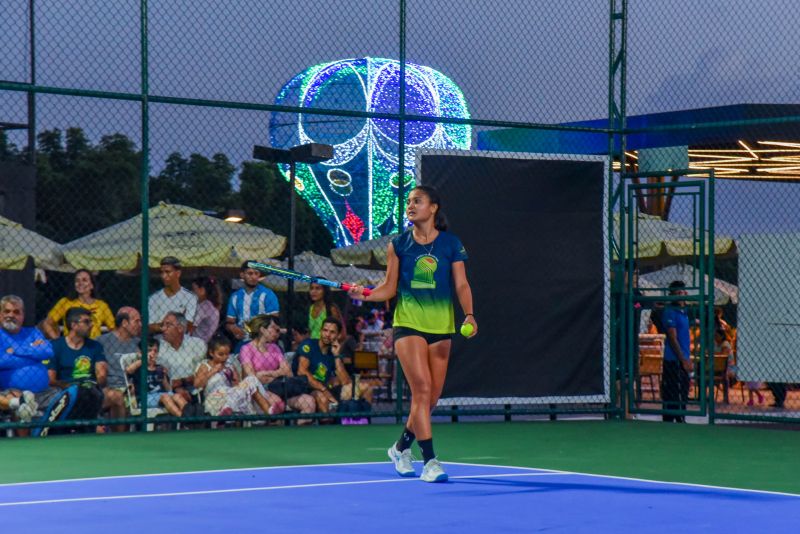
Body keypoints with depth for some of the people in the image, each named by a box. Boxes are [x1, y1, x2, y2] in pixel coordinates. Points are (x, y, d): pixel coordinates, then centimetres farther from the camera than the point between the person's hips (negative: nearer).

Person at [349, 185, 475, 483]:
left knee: (432, 395, 6)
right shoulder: (398, 244, 5)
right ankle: (429, 461, -13)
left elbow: (462, 285, 1)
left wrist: (469, 315, -15)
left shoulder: (451, 244, 3)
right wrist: (365, 294, -11)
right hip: (409, 324, -2)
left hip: (440, 326, 2)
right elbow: (390, 287, 7)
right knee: (422, 389, -15)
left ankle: (402, 447, 29)